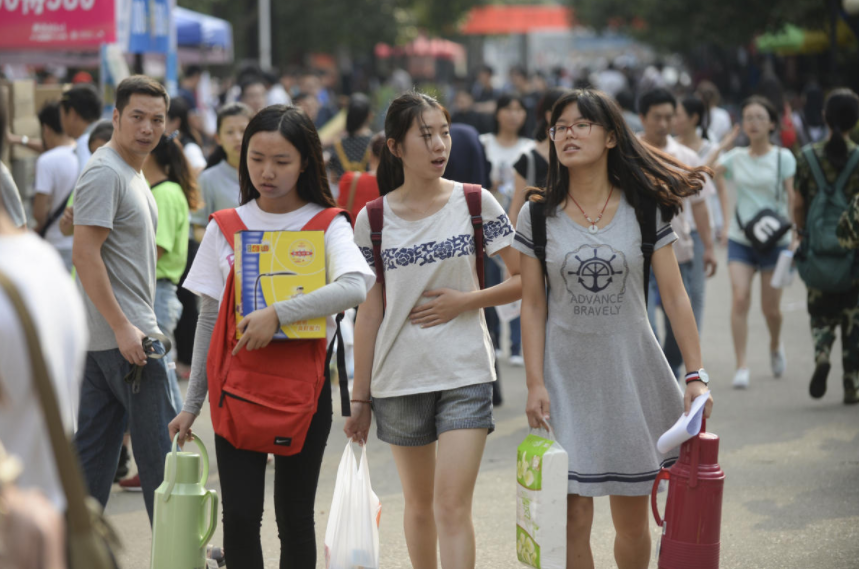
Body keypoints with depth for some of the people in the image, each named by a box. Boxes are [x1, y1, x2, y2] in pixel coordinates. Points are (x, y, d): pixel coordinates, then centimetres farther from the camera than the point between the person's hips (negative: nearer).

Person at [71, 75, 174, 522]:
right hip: (124, 336, -10)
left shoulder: (132, 172, 17)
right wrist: (124, 328, -23)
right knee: (158, 453, -3)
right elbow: (85, 255, -21)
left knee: (94, 451, 10)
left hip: (109, 335, 10)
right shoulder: (104, 173, -14)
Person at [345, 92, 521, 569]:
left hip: (465, 374, -2)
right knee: (419, 503, 14)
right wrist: (361, 398, 5)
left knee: (452, 505, -10)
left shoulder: (476, 203, -1)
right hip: (399, 379, 2)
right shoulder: (374, 219, 1)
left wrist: (465, 300, -11)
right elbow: (370, 313, 4)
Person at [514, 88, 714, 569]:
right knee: (572, 519, -5)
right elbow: (533, 306, 1)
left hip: (631, 369, 1)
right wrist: (535, 384, -7)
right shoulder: (539, 215, 0)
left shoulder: (645, 209, 0)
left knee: (633, 519, 8)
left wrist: (696, 375, -8)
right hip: (566, 375, 0)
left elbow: (675, 296, -1)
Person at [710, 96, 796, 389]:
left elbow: (791, 198, -3)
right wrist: (722, 147, -9)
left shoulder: (783, 158, -2)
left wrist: (791, 235, -12)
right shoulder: (735, 158, 4)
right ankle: (741, 367, -11)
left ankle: (775, 346, 38)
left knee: (770, 306, 4)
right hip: (740, 240, 1)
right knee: (739, 298, -14)